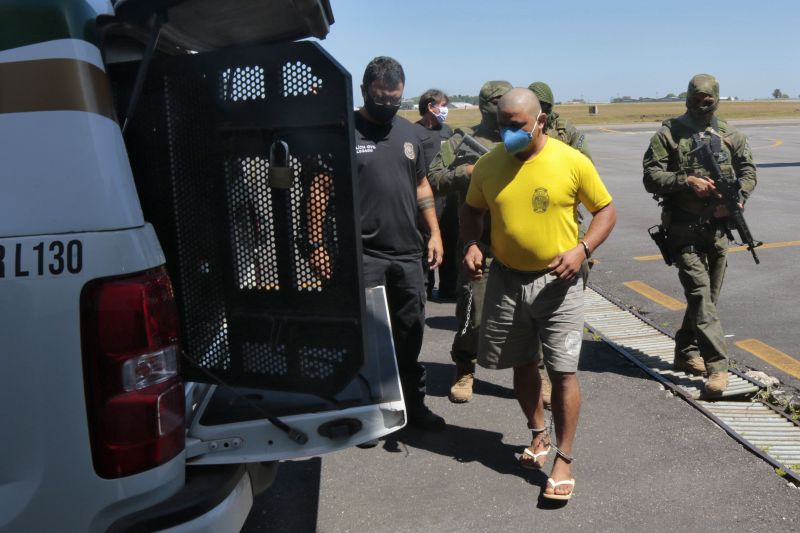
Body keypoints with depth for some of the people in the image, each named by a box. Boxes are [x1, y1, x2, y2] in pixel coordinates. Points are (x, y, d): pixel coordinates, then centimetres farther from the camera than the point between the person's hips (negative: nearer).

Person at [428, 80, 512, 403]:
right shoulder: (462, 142, 5)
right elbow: (432, 180, 1)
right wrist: (465, 173, -13)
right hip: (478, 242, -2)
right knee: (472, 312, 4)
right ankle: (464, 373, 26)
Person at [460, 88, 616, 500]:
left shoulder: (572, 161, -9)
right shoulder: (488, 165, -1)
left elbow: (606, 210, -2)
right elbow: (472, 209, 14)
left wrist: (582, 249, -17)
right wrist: (470, 245, -5)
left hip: (557, 281, -3)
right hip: (506, 279, 4)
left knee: (562, 371, -2)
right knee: (522, 364, 17)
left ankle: (563, 460, 13)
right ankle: (539, 436, 40)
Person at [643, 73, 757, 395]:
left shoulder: (730, 135, 9)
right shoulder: (668, 134, -2)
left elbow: (748, 170, 14)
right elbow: (651, 177, -8)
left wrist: (737, 198, -5)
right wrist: (687, 180, -20)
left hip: (718, 226, 5)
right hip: (684, 228, -5)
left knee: (707, 294, 12)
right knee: (699, 293, -10)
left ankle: (686, 352, 27)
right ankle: (717, 365, -8)